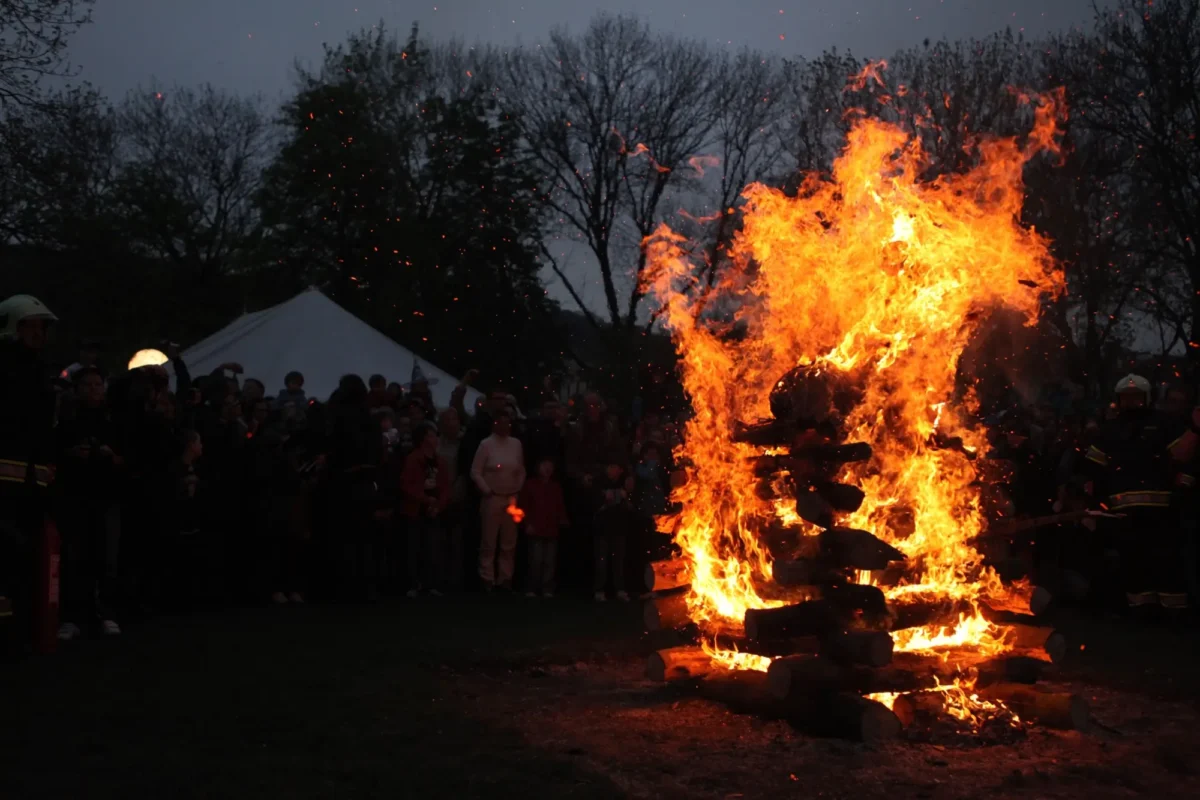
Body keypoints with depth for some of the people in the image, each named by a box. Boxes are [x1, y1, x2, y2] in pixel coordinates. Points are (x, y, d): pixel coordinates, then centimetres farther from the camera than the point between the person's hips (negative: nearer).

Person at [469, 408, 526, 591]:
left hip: (511, 499, 4)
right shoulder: (486, 444, -4)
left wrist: (518, 490, 4)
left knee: (509, 543, 9)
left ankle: (505, 578, 17)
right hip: (492, 498, -4)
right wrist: (487, 491, -10)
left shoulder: (516, 444, 6)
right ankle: (487, 579, 6)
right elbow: (475, 472, -5)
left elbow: (521, 471, 13)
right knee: (489, 542, 0)